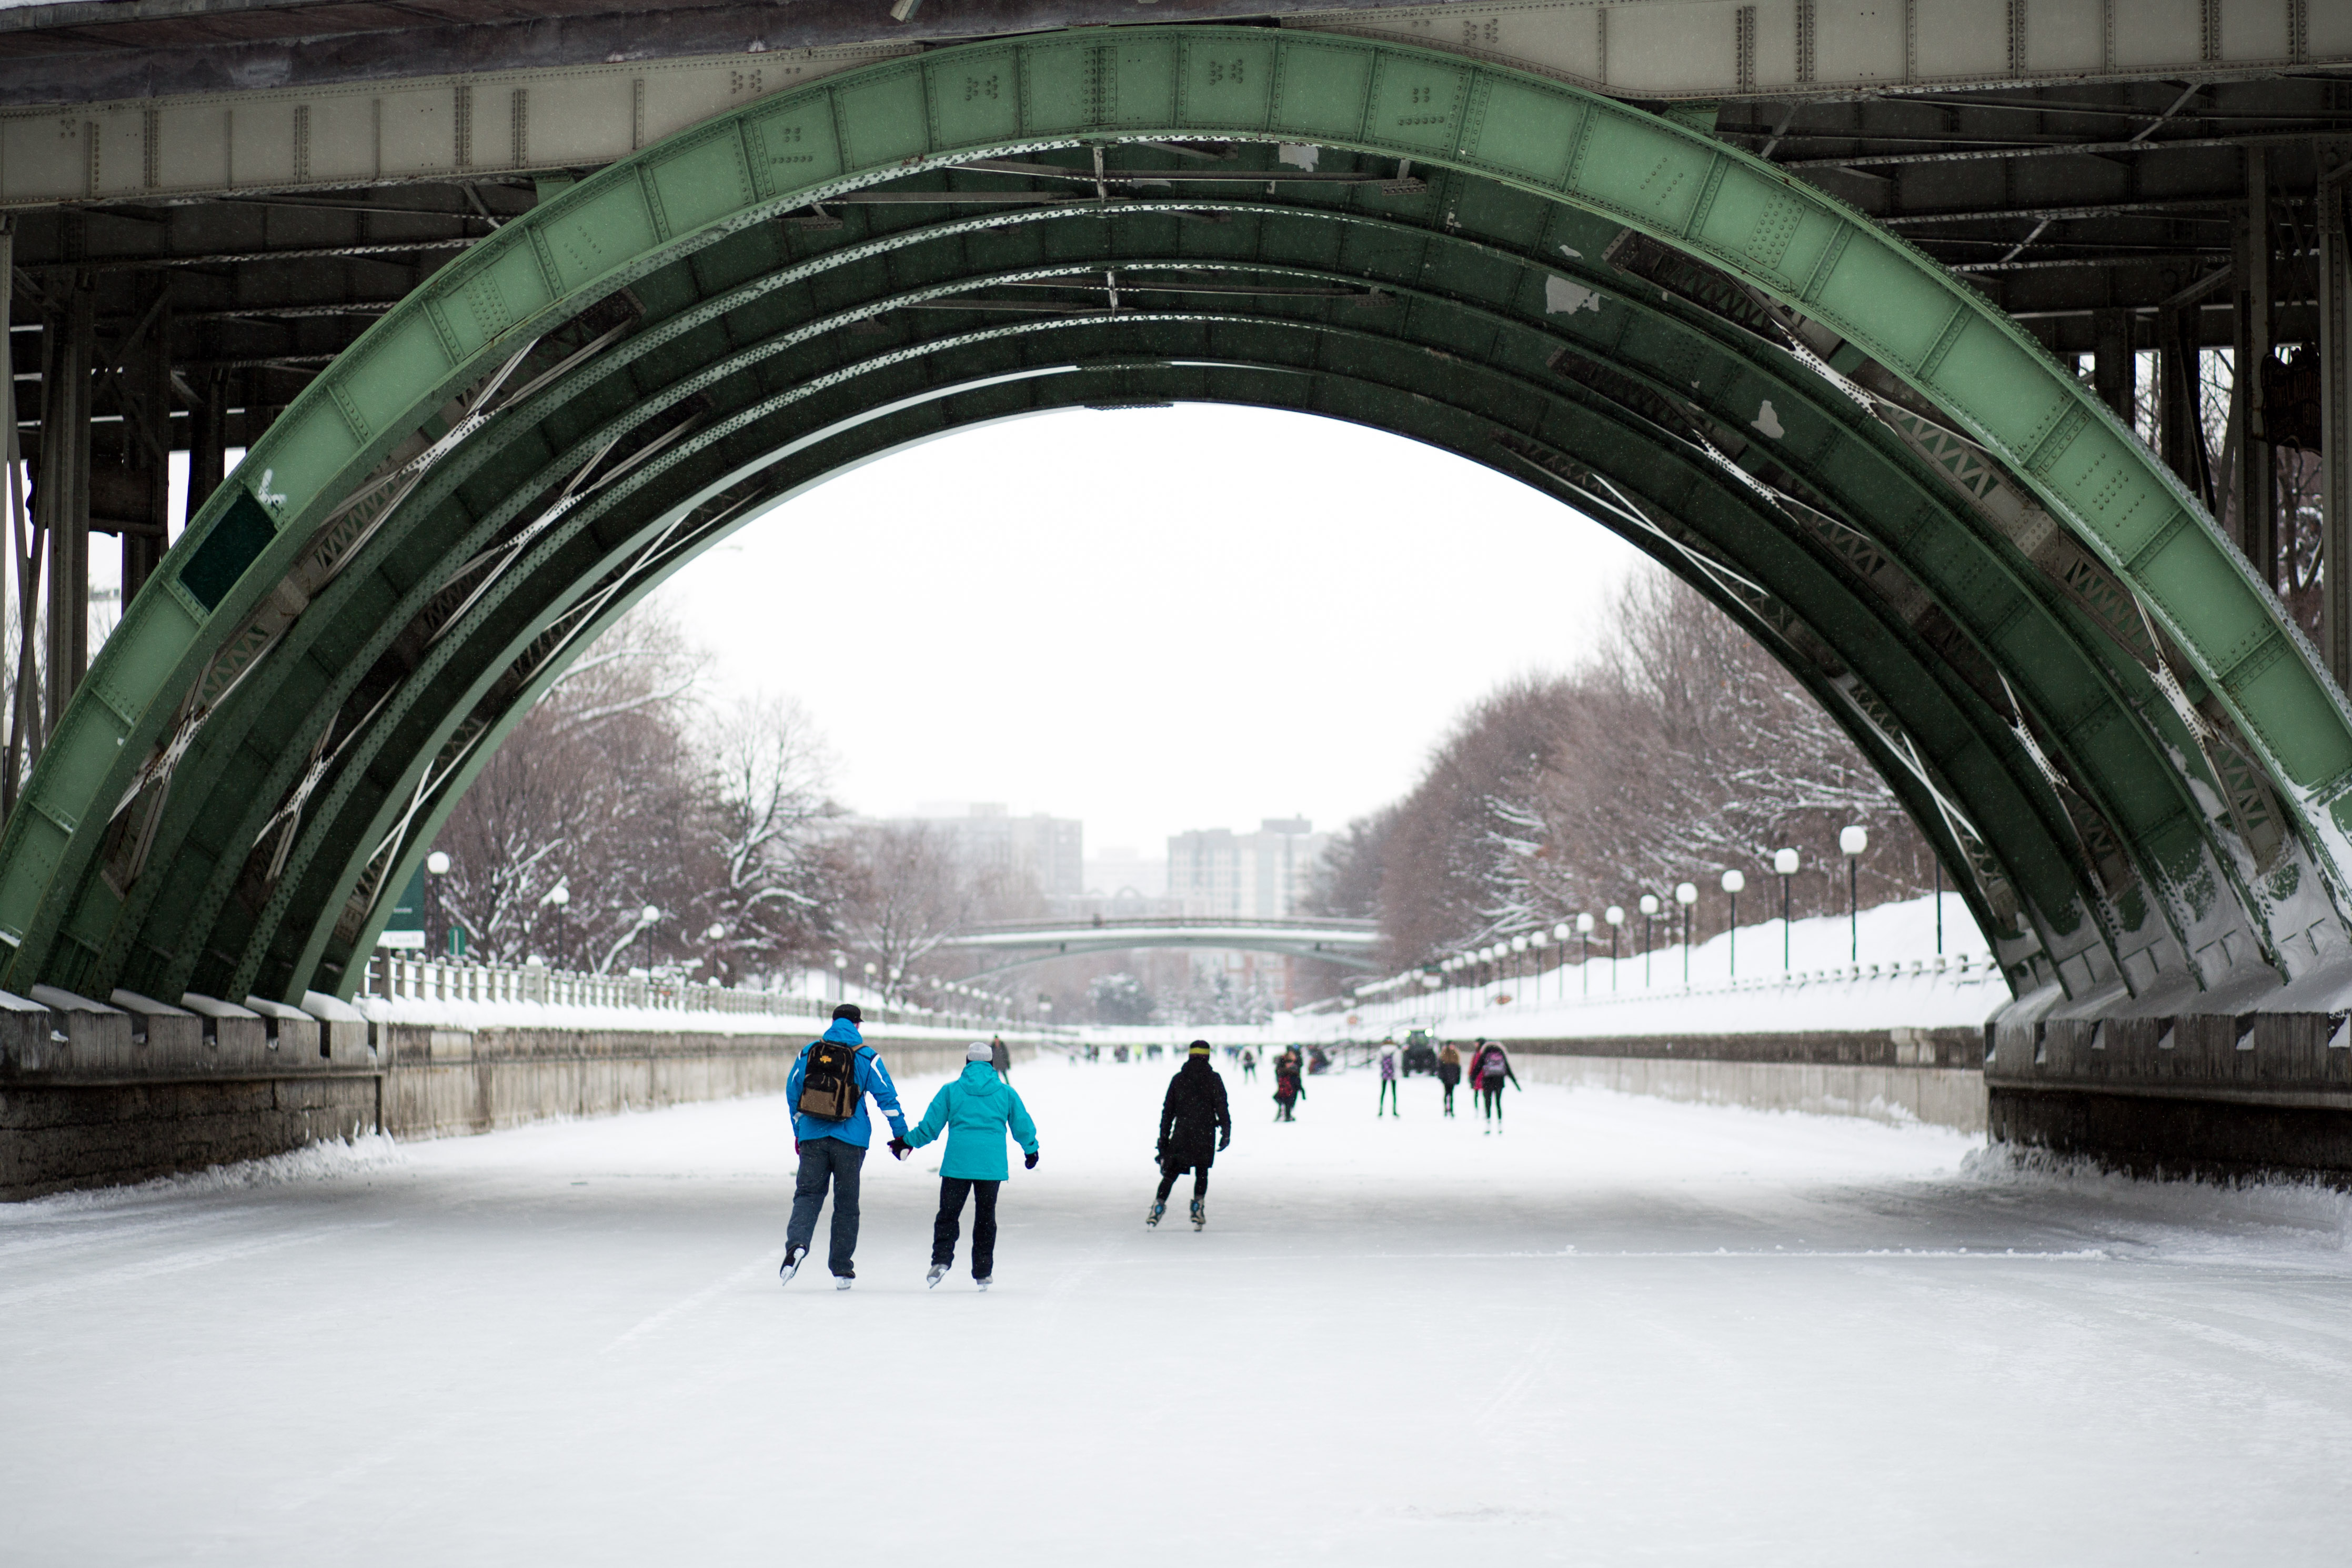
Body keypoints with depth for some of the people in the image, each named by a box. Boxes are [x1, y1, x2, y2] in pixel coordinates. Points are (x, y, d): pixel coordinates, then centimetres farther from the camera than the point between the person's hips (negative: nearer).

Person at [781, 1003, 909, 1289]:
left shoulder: (808, 1053, 7)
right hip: (850, 1141, -1)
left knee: (807, 1194, 6)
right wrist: (901, 1136, 6)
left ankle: (796, 1243, -23)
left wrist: (798, 1134, 26)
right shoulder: (866, 1057, -1)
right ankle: (841, 1270, 11)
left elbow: (792, 1094, 14)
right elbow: (887, 1097, -2)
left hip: (812, 1137, 1)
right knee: (846, 1203, 8)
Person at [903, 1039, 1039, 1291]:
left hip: (957, 1163, -1)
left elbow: (929, 1126, 6)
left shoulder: (951, 1090, 4)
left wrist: (907, 1142, 21)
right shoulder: (1005, 1092, 6)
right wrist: (1031, 1150, 32)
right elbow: (1023, 1126, 14)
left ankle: (941, 1260, -15)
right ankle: (983, 1273, 12)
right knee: (985, 1218, 10)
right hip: (992, 1165, 1)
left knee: (948, 1214, 4)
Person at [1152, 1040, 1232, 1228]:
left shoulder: (1178, 1079, 5)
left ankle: (1158, 1206, -5)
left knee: (1170, 1172, 8)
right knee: (1202, 1173, 12)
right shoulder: (1213, 1078, -1)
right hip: (1206, 1135, -1)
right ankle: (1198, 1209, 0)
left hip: (1180, 1135, 1)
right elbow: (1222, 1107, -5)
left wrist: (1164, 1138, 12)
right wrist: (1226, 1133, 2)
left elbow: (1167, 1111, 7)